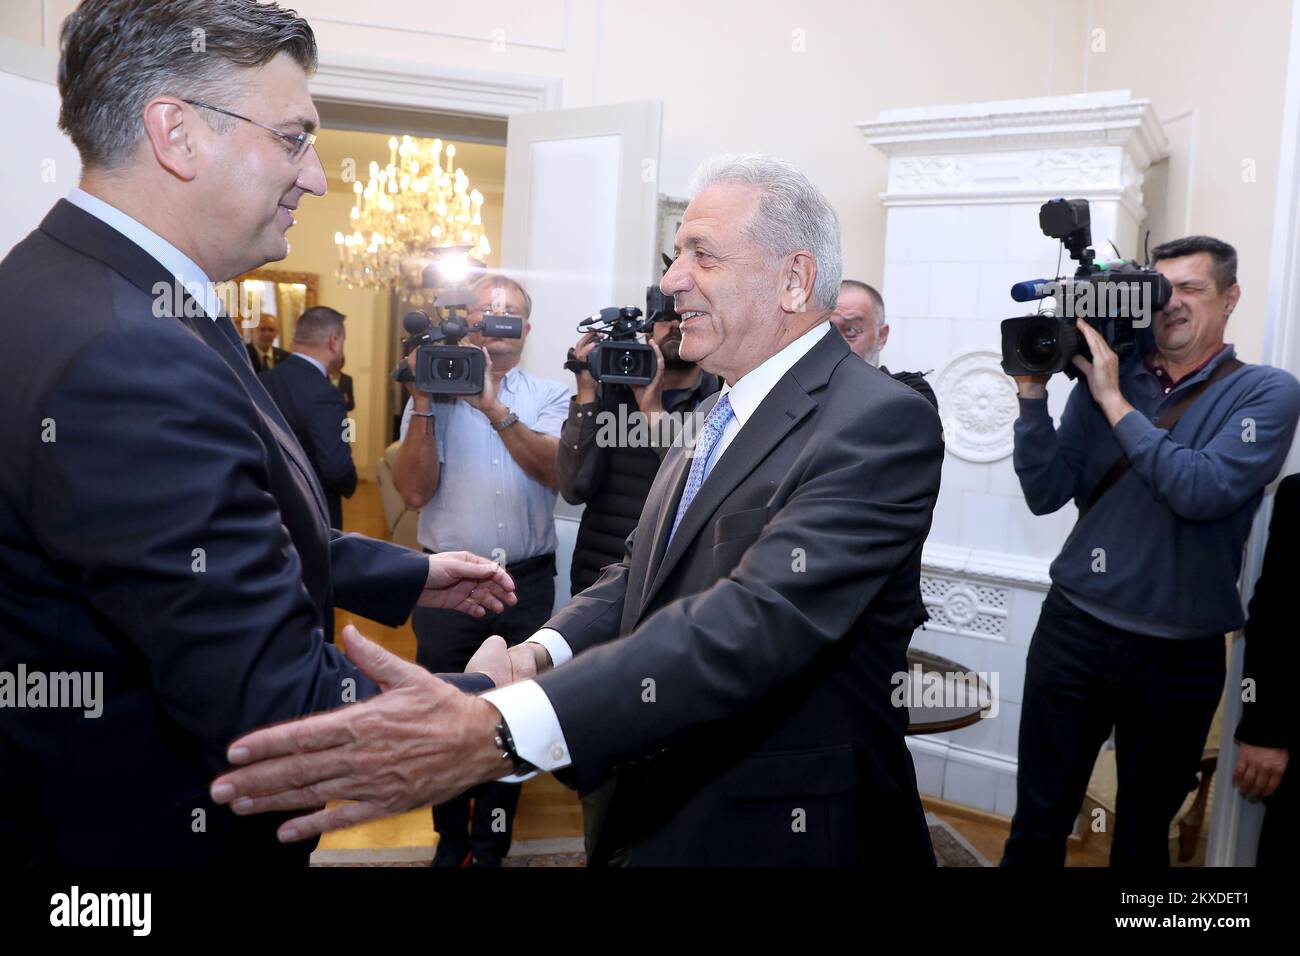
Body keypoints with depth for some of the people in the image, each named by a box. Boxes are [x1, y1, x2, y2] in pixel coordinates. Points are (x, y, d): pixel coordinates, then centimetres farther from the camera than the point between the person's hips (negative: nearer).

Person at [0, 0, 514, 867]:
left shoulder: (85, 296, 2)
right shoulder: (127, 359, -31)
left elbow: (239, 535, 10)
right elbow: (278, 713, -31)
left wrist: (411, 575, 12)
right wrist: (479, 699, -16)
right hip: (143, 832, -9)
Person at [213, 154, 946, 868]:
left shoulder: (882, 423, -20)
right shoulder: (718, 417, 8)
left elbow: (762, 619, -32)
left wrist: (497, 733, -41)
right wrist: (541, 652, -10)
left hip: (777, 836, -6)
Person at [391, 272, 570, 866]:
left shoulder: (549, 398, 4)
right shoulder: (435, 392, 3)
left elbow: (556, 469, -14)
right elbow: (414, 490, -8)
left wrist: (494, 407, -22)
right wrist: (422, 405, -17)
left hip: (527, 583, 0)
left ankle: (491, 845, 30)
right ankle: (450, 838, 34)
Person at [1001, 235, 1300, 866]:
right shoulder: (1102, 378, 3)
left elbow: (1203, 492, -21)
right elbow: (1045, 494, -2)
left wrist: (1115, 401, -18)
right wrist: (1033, 390, -11)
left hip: (1179, 654, -1)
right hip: (1074, 630, 2)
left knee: (1143, 837, 18)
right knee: (1037, 824, 9)